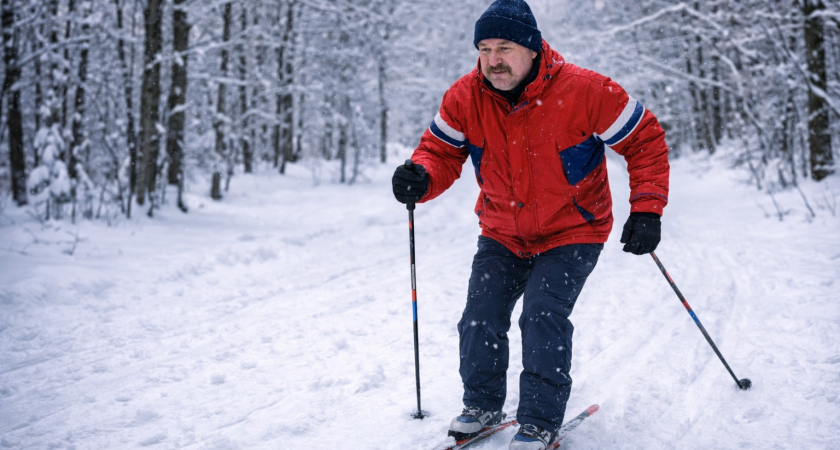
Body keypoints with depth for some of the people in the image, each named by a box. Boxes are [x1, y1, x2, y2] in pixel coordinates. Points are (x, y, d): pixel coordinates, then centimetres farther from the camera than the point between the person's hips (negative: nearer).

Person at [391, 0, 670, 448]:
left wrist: (646, 210, -19)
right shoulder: (465, 98, -13)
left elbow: (644, 140, -13)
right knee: (480, 317, -3)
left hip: (571, 233, -4)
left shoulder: (585, 91, -23)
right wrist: (420, 178, -29)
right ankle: (481, 404, 22)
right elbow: (441, 151, -5)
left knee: (542, 317, -18)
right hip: (503, 235, 4)